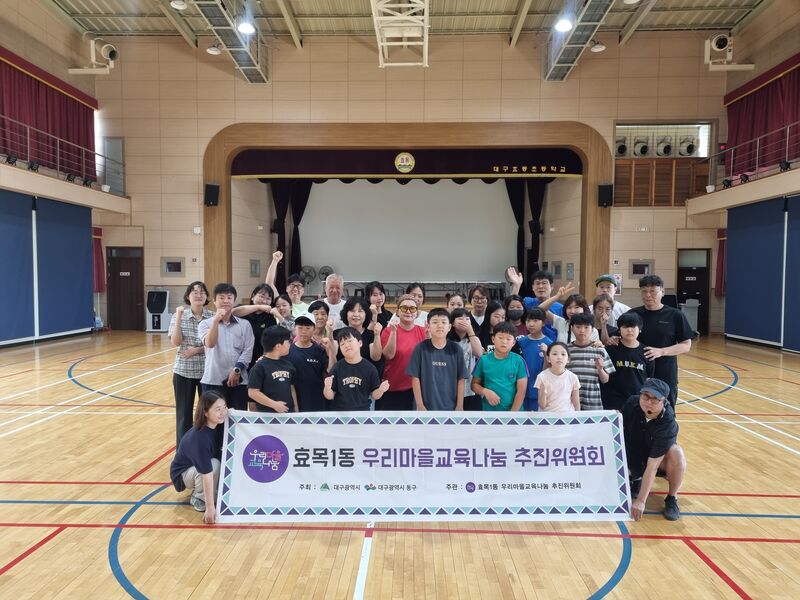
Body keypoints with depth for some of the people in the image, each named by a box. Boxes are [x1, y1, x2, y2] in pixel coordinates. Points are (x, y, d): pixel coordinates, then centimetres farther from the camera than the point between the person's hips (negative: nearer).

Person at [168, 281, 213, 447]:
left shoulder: (212, 317, -2)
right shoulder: (179, 316, -3)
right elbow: (175, 342, -14)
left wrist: (197, 350, -16)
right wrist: (178, 317, -19)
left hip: (207, 371, 1)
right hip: (184, 371, 0)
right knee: (184, 412, 7)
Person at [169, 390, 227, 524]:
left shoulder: (219, 427, -16)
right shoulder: (199, 438, -36)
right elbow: (207, 474, -37)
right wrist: (210, 508, -35)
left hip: (201, 464, 6)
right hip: (183, 473, -6)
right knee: (214, 465, -33)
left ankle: (217, 492, 5)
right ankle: (198, 498, -7)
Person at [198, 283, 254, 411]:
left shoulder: (244, 324, 7)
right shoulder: (205, 324, 5)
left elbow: (248, 351, 1)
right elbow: (210, 344, -13)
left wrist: (237, 370, -11)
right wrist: (215, 320, -19)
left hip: (238, 381, 1)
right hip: (213, 381, -1)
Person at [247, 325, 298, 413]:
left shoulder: (288, 364, 8)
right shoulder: (260, 366, -10)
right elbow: (252, 392, -14)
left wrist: (296, 409, 10)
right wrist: (274, 404, -17)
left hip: (288, 413, 6)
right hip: (267, 414, -6)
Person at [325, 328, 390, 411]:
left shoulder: (370, 368, -6)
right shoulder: (337, 368, -4)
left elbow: (374, 395, 1)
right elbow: (330, 396, -1)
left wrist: (381, 390, -19)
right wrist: (327, 388, -21)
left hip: (362, 412, 0)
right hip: (338, 412, 1)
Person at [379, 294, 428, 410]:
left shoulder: (422, 331, 3)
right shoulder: (388, 331, -3)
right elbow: (389, 355, -15)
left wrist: (429, 335, -15)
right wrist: (393, 331, -23)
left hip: (415, 389, 2)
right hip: (391, 390, -2)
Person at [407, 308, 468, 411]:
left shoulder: (456, 349, -1)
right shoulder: (420, 348, -5)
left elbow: (461, 379, 2)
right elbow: (415, 378, -4)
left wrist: (460, 406, -1)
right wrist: (420, 405, -7)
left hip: (450, 407, 2)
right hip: (427, 406, -1)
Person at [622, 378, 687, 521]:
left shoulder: (667, 425, -33)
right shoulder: (632, 403, -22)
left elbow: (652, 466, -35)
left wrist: (640, 501, -34)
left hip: (659, 459, -4)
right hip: (634, 455, 4)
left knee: (676, 453, -35)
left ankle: (672, 498, -10)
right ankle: (635, 480, 18)